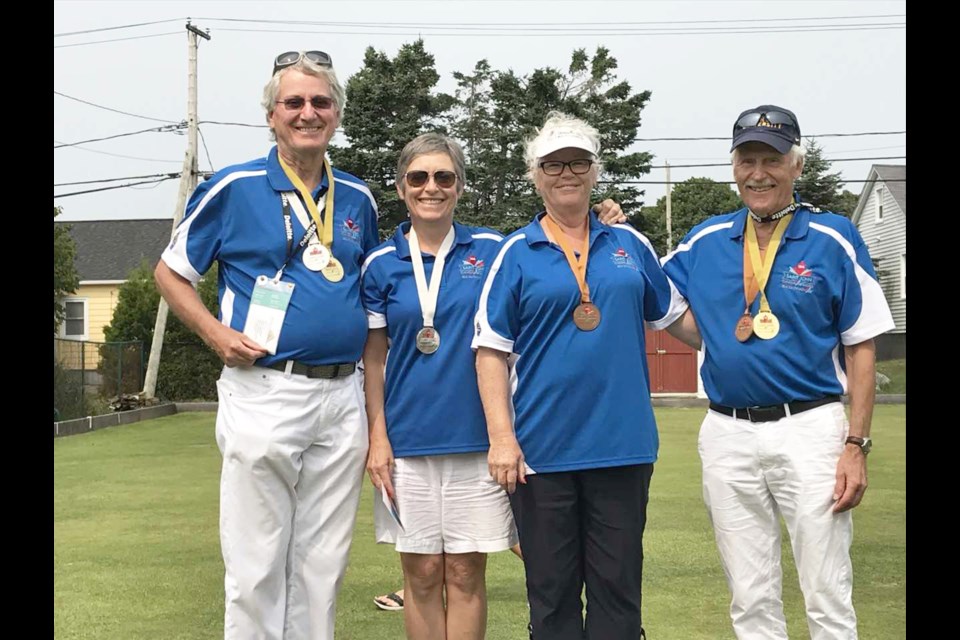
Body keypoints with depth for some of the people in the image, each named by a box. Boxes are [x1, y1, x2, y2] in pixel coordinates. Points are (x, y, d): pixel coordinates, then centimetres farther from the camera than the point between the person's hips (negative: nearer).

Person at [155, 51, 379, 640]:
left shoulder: (358, 199, 11)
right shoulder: (234, 188, -1)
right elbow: (170, 272, 6)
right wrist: (218, 334, -9)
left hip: (343, 397, 4)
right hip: (264, 391, -4)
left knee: (323, 565, 12)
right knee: (257, 566, 2)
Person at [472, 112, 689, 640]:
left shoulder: (628, 244, 10)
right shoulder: (516, 253, 2)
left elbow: (675, 315, 20)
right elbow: (491, 351, -2)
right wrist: (501, 436, -11)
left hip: (623, 443, 2)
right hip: (542, 450, -2)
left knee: (618, 586, 8)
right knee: (551, 592, 8)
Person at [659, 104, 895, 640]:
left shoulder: (834, 239, -3)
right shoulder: (705, 240, 7)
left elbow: (861, 349, -2)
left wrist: (856, 445, -8)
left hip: (809, 430, -3)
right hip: (726, 435, 3)